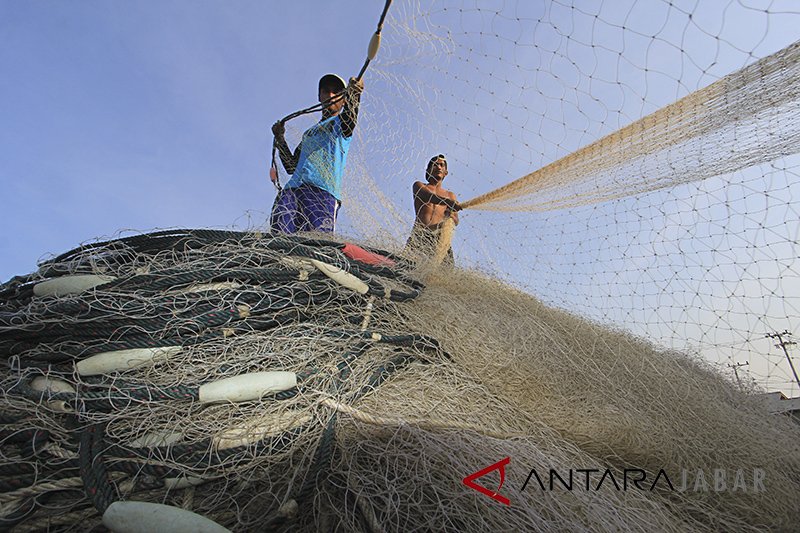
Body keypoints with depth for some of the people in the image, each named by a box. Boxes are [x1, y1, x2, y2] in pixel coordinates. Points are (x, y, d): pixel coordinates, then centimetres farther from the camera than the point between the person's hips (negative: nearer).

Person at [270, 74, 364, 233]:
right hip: (292, 188, 5)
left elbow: (350, 116, -8)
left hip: (323, 191, -5)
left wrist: (354, 94, -27)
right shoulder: (309, 132, 36)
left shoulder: (341, 123, 20)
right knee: (280, 234, -20)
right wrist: (280, 139, 24)